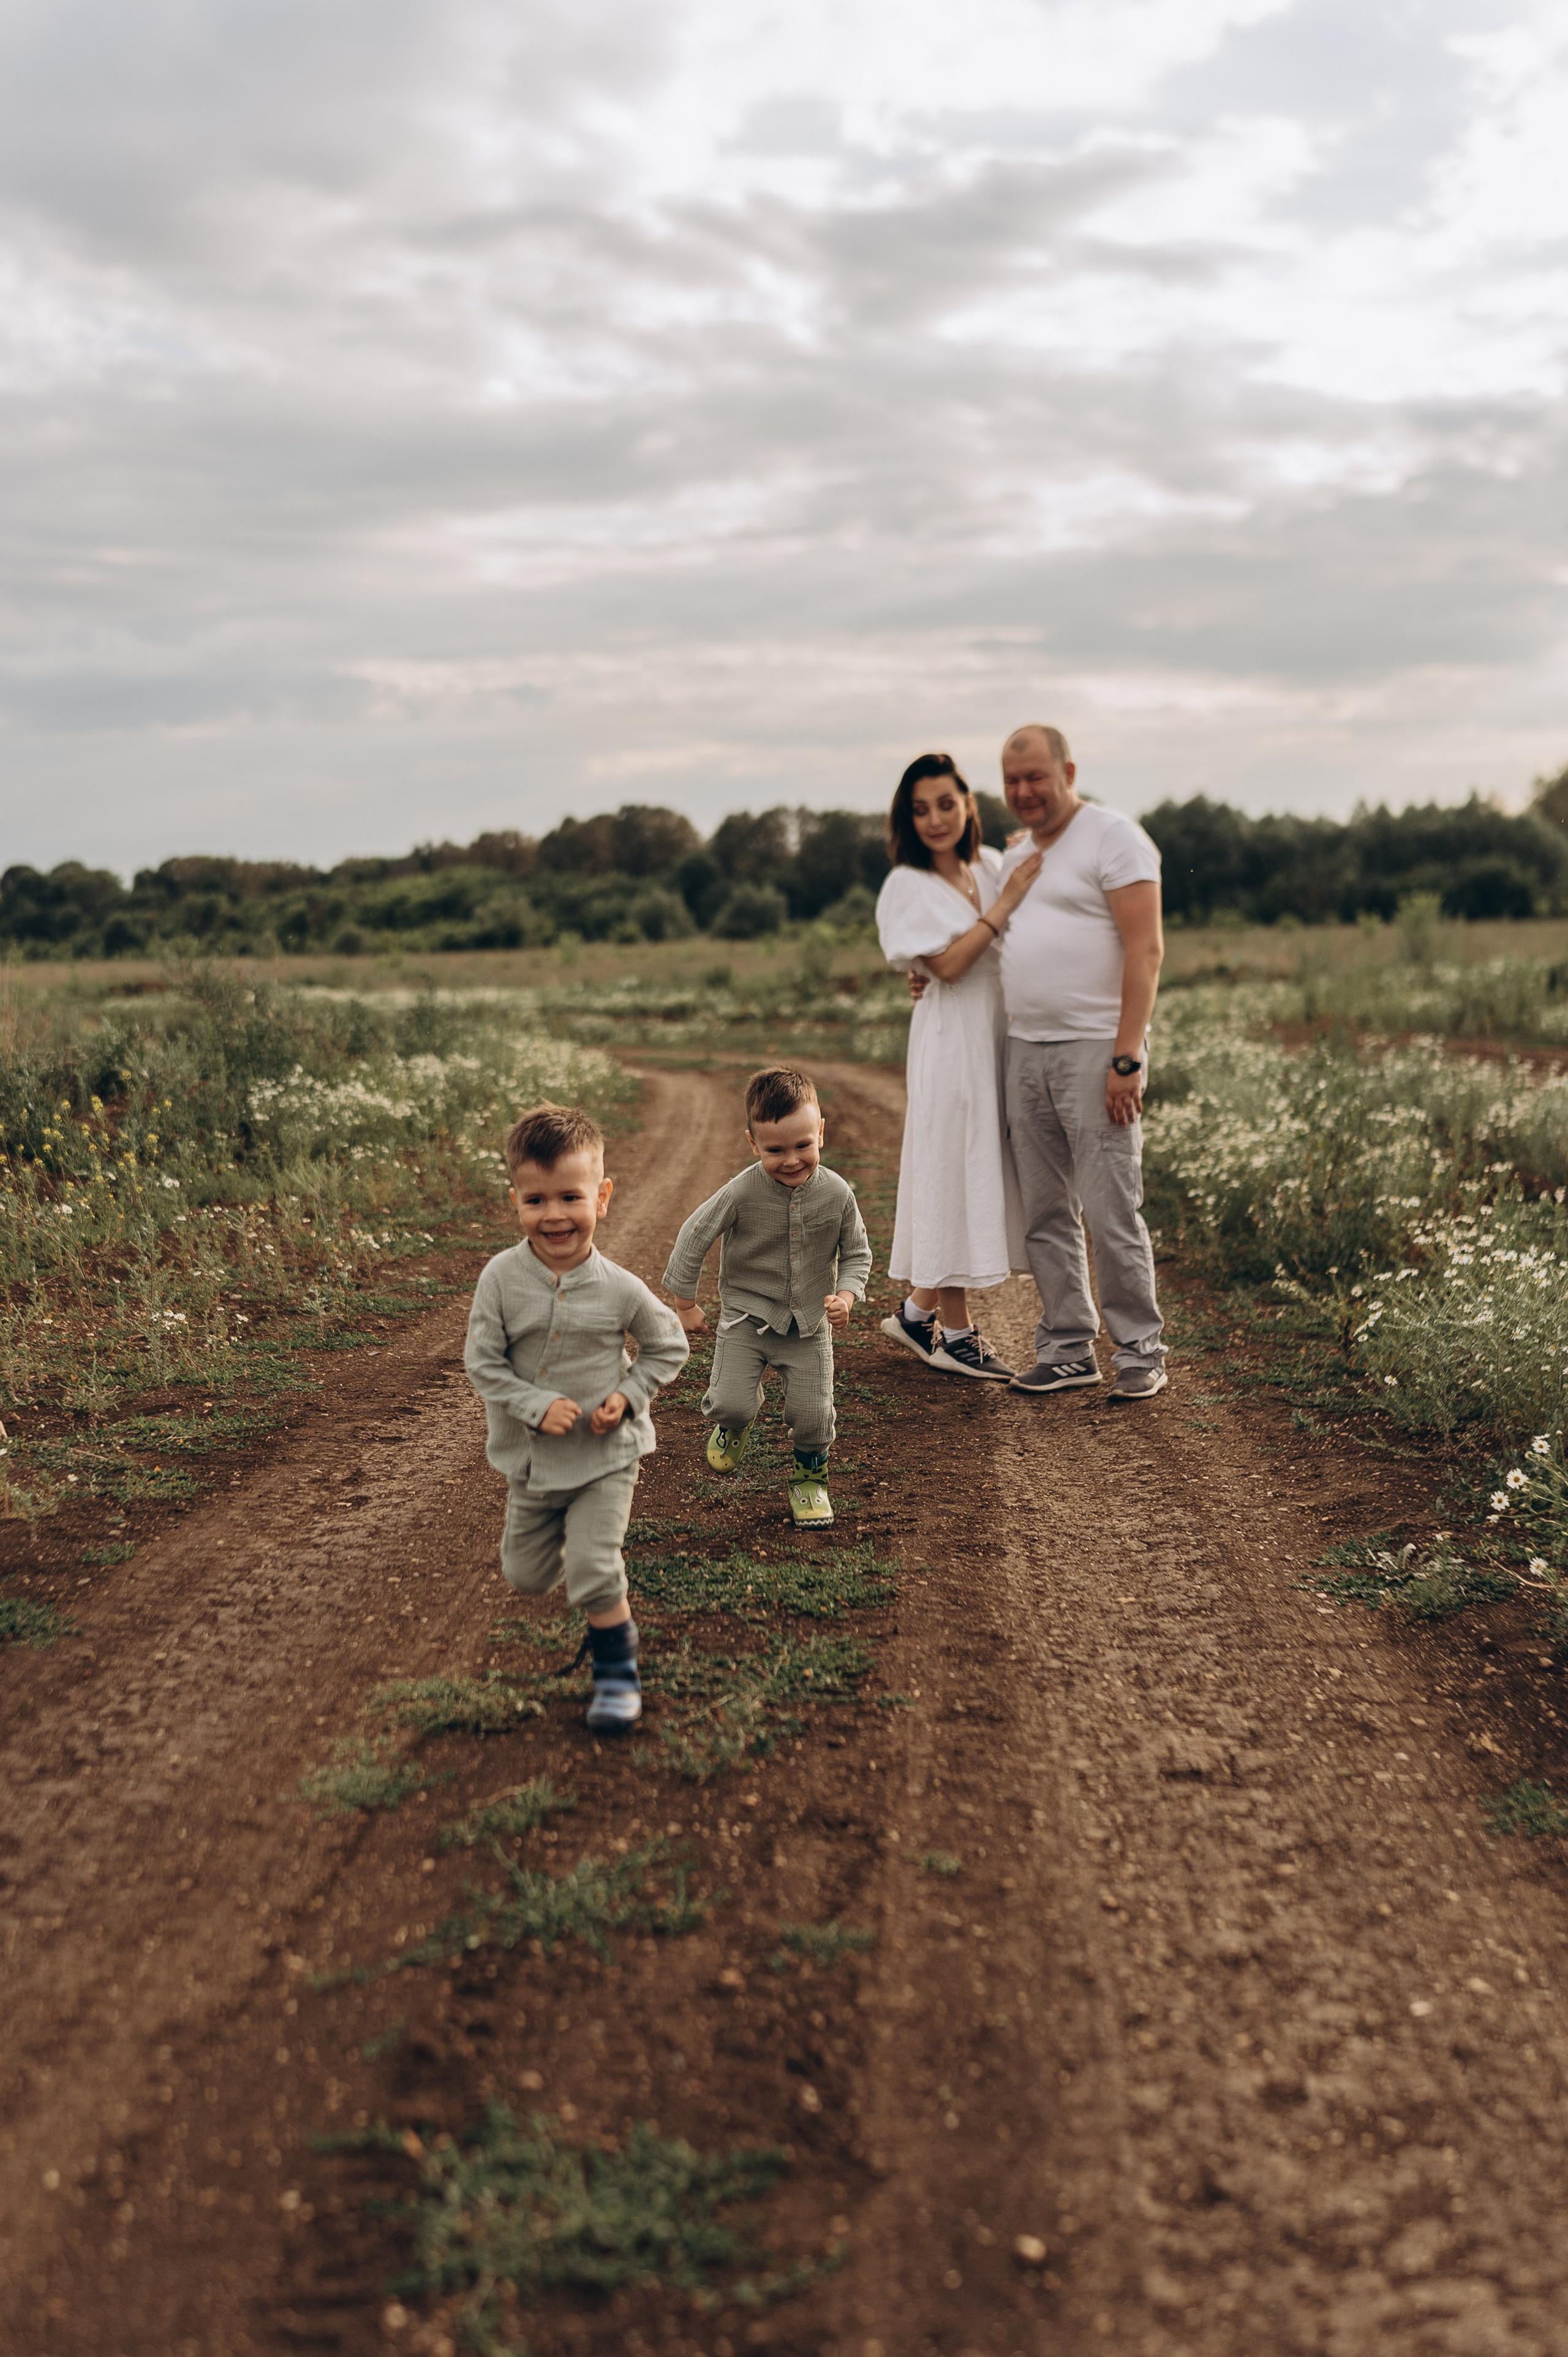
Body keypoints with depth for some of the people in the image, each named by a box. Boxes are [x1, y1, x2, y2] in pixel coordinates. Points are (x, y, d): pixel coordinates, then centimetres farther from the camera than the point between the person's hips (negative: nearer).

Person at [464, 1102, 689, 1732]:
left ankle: (618, 1673, 14)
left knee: (594, 1576, -8)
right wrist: (536, 1407, -23)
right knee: (526, 1575, 16)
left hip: (605, 1455, -2)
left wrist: (628, 1396, -13)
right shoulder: (501, 1279, -15)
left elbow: (669, 1347, 0)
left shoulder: (619, 1289, -15)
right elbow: (482, 1362, -11)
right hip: (531, 1458, 3)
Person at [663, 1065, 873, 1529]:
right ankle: (735, 1422, 28)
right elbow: (694, 1237, -7)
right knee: (731, 1402, -12)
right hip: (747, 1316, -1)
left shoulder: (837, 1194, -11)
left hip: (810, 1323, 2)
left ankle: (809, 1477, 30)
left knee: (812, 1412, -2)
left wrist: (846, 1296, -15)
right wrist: (684, 1303, -1)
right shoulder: (742, 1193, -19)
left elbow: (857, 1253, 3)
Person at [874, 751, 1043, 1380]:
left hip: (1000, 1040, 6)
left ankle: (920, 1311, 22)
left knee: (981, 1175, 10)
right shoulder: (908, 885, -6)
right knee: (954, 1170, -2)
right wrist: (1005, 902, -16)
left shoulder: (993, 865, 9)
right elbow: (948, 964, -15)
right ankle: (955, 1333, 7)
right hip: (953, 1040, -6)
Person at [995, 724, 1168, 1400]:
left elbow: (1145, 951, -13)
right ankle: (1068, 1349, 15)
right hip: (1025, 1050, 7)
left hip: (1096, 1050, -7)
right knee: (1045, 1216, 7)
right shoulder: (1016, 857, 18)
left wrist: (1127, 1059, -19)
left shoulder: (1114, 839, -6)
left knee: (1111, 1212, -7)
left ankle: (1140, 1351, 4)